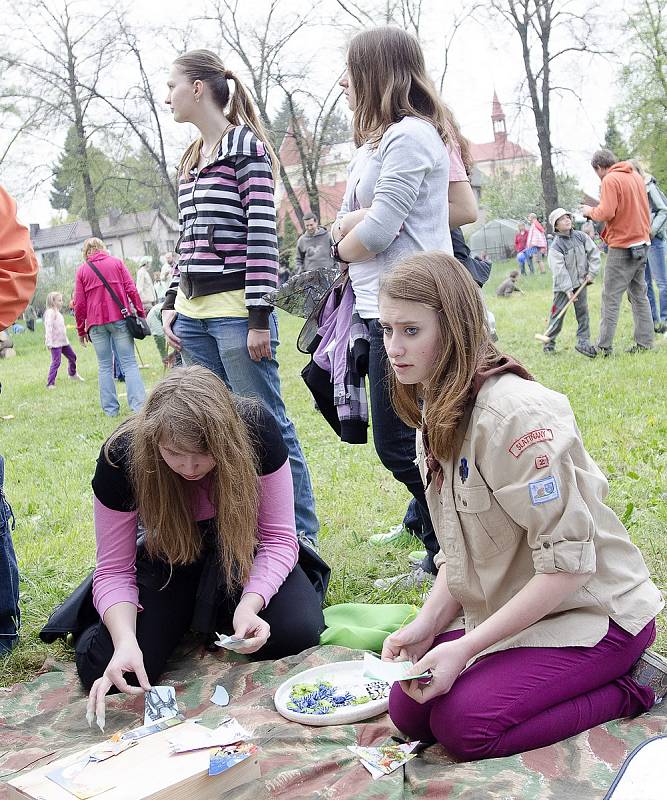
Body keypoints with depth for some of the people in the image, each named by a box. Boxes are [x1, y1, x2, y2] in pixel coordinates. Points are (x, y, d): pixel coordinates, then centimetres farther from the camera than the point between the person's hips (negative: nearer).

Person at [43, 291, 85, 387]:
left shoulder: (57, 312, 16)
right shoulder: (50, 312, -13)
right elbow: (48, 328, -20)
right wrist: (49, 342, -25)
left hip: (63, 341, 9)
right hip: (55, 343, -9)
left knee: (72, 356, 20)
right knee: (56, 362, -11)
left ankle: (73, 374, 42)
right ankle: (50, 383, -9)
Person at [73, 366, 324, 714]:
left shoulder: (255, 428, -28)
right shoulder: (122, 456, -27)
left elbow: (278, 537, -20)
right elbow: (114, 569, -19)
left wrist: (249, 605, -36)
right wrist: (125, 639, -37)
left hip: (242, 551, 0)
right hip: (171, 558, 0)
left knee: (298, 632, -26)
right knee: (104, 670, -19)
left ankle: (221, 613, 7)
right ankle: (185, 617, 13)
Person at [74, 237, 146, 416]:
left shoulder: (82, 270, 9)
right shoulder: (117, 262, 8)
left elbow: (79, 304, 6)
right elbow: (131, 290, -1)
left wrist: (81, 330, 13)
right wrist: (141, 314, 3)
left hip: (96, 323, 1)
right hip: (119, 319, -1)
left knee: (104, 366, 7)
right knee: (129, 363, -2)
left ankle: (110, 409, 3)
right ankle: (138, 406, -12)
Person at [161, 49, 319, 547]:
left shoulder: (246, 146, -5)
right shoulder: (189, 160, 18)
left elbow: (263, 236, -11)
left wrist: (260, 318, -16)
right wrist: (172, 305, 14)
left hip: (237, 312, -8)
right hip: (192, 314, 8)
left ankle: (302, 531, 9)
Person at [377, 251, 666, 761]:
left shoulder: (515, 413, -26)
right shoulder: (438, 414, 3)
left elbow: (567, 562, -26)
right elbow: (459, 549, 7)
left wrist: (465, 648, -25)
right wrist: (427, 624, -8)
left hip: (591, 610, -8)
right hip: (509, 610, 8)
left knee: (461, 724, -22)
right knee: (408, 710, -5)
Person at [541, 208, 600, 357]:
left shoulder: (581, 236, 2)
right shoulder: (555, 246, -12)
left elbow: (594, 253, 7)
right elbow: (559, 269, -17)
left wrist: (592, 273, -3)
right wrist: (568, 289, -21)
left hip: (581, 282, 4)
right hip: (563, 285, -4)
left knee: (583, 312, 2)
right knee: (557, 313, -1)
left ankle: (583, 342, 6)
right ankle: (549, 342, 12)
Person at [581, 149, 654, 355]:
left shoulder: (610, 179, -11)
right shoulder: (636, 176, 14)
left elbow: (606, 213, -19)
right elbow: (644, 208, 19)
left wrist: (591, 211, -1)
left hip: (622, 247, -8)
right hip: (642, 243, 8)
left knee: (611, 298, -4)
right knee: (639, 295, 12)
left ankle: (604, 347, -3)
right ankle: (645, 343, 13)